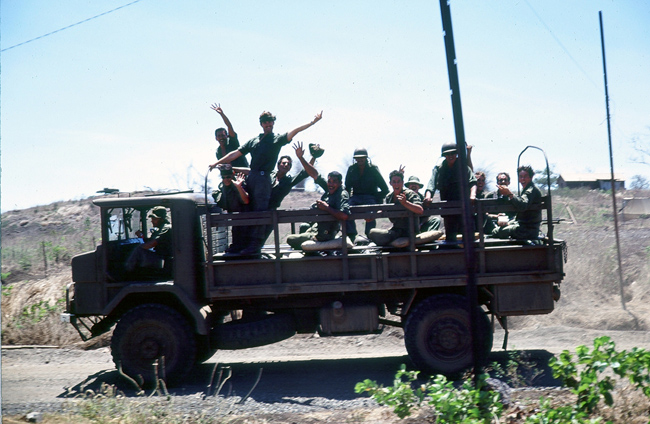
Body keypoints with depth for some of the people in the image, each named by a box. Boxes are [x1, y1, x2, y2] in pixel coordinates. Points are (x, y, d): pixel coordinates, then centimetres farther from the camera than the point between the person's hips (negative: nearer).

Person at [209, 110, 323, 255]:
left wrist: (312, 122, -17)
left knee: (260, 212, -9)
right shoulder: (253, 140, 22)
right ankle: (247, 243, 8)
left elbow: (294, 132, -4)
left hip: (263, 178, -5)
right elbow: (236, 154, 23)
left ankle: (256, 246, -10)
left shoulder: (277, 139, 8)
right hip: (251, 177, 5)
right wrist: (217, 163, 19)